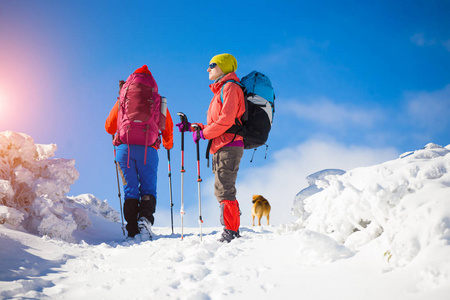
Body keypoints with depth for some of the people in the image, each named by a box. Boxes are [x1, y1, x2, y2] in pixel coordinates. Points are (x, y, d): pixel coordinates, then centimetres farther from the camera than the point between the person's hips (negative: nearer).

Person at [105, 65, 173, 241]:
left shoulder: (123, 99, 14)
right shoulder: (158, 100, 13)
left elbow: (109, 127, 19)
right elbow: (168, 127, 20)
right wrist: (168, 145, 39)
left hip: (124, 147, 1)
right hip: (148, 149, -1)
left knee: (130, 190, 5)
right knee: (148, 188, 6)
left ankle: (132, 231, -2)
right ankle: (145, 218, -21)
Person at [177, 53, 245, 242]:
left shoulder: (230, 87, -5)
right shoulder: (220, 90, 24)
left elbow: (226, 120, -17)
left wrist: (203, 133, -12)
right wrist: (192, 127, 16)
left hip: (229, 147, -10)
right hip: (221, 148, 10)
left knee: (225, 190, -12)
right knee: (221, 191, 10)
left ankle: (231, 233, -10)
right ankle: (233, 233, 14)